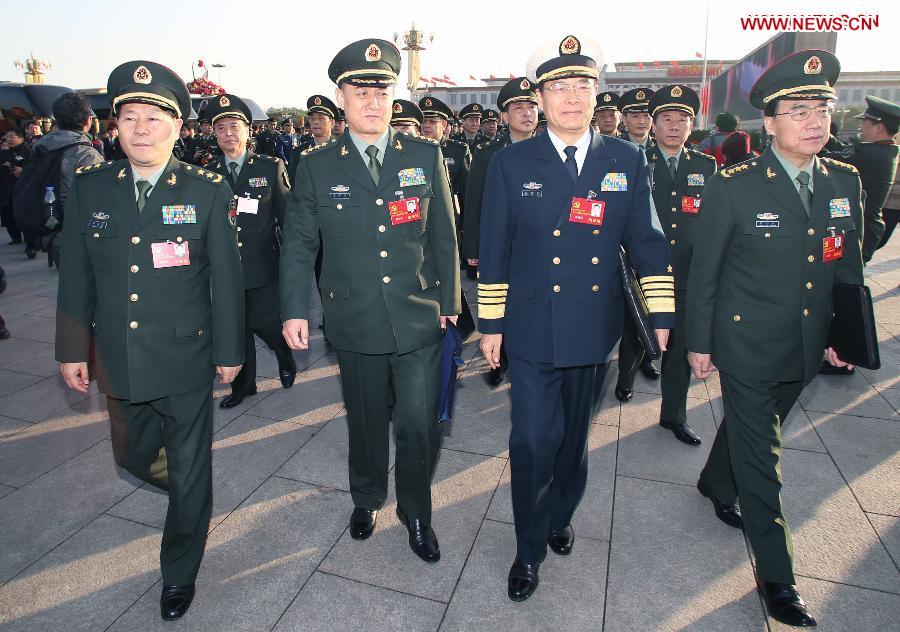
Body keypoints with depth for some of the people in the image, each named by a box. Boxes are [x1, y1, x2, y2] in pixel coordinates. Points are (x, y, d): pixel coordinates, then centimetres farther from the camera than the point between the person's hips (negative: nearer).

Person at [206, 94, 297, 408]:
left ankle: (286, 359, 32)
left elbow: (287, 216, 1)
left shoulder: (271, 167, 0)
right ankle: (242, 385, 28)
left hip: (263, 267, -3)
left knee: (266, 322, -1)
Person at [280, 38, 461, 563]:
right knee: (366, 420, 17)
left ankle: (417, 513, 29)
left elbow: (444, 235, 5)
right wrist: (295, 310, -4)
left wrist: (450, 300, 5)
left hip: (419, 318, 0)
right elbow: (299, 244, 3)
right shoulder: (316, 166, 0)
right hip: (356, 321, 0)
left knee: (420, 424, 3)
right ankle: (367, 500, 43)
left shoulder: (426, 156, 1)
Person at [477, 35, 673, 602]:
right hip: (532, 328, -2)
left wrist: (662, 314, 0)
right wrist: (491, 324, -1)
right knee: (534, 440, 0)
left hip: (595, 328, 2)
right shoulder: (511, 163, -3)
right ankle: (529, 549, 23)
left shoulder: (627, 160, 2)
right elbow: (493, 251, -1)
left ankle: (560, 516, 45)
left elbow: (647, 241, 5)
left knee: (575, 435, 18)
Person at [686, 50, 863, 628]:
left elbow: (848, 268, 11)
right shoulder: (733, 187, -14)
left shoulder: (846, 183, 2)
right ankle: (777, 576, 17)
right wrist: (698, 342, -7)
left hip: (804, 350, 5)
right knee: (761, 456, 3)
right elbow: (704, 272, -9)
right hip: (746, 345, -5)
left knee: (751, 427, 24)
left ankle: (716, 483, 52)